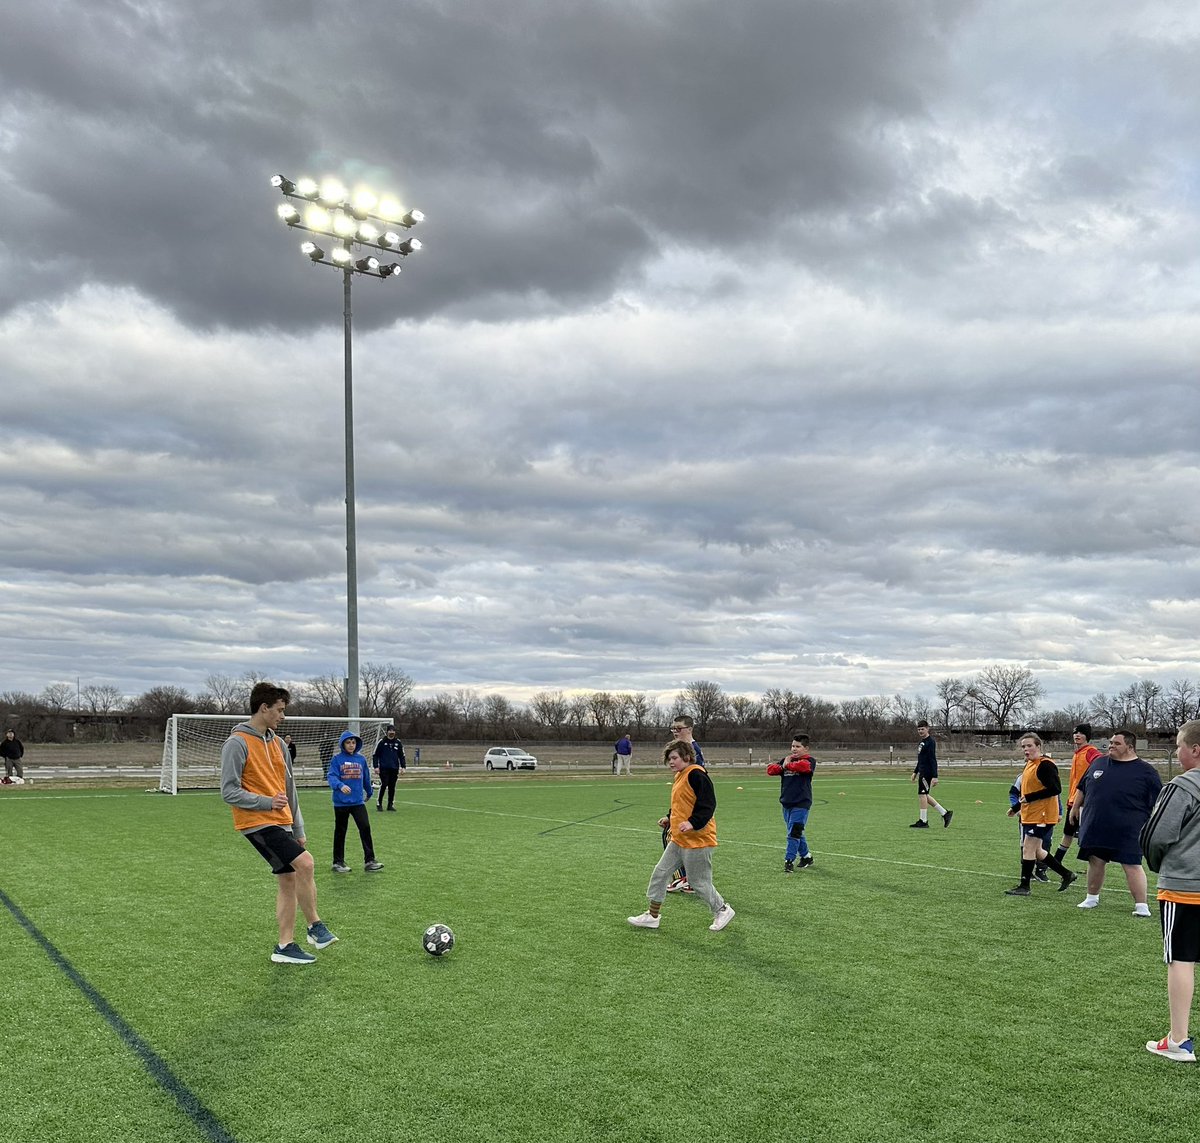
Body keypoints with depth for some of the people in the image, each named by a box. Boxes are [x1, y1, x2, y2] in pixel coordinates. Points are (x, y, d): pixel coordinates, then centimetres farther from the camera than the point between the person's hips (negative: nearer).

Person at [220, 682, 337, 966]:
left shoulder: (276, 742, 13)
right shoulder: (237, 743, -11)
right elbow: (229, 792, -15)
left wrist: (298, 827, 19)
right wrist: (267, 802, -24)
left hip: (281, 823, 8)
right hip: (257, 823, -8)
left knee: (288, 880, 7)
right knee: (304, 863, -19)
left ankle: (285, 946, 15)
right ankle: (316, 926, -4)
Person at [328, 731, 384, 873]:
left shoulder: (361, 759, 6)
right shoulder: (337, 759, -5)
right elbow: (331, 776, -17)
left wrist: (369, 793, 28)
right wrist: (340, 785, -36)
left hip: (358, 802, 2)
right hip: (341, 802, -2)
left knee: (365, 827, -8)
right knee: (340, 832, 9)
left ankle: (369, 861, -3)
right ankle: (338, 862, 20)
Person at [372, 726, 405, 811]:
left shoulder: (398, 743, 9)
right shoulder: (381, 742, -1)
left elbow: (402, 756, 16)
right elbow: (375, 755, 2)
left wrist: (402, 767, 8)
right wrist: (376, 767, -6)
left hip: (394, 769, 3)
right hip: (383, 768, -3)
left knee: (392, 786, 5)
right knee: (384, 785, -12)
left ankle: (391, 804, 13)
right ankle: (379, 803, 0)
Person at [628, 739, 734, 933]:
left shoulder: (696, 775, -17)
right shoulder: (679, 777, 12)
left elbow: (708, 804, -23)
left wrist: (693, 823, -32)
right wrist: (669, 818, 14)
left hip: (697, 840, -10)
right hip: (678, 839, 10)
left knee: (698, 883, 2)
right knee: (660, 873, 9)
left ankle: (722, 910, 24)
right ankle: (652, 916, 18)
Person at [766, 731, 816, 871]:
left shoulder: (809, 760, -5)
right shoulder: (786, 759, 11)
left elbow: (802, 766, -27)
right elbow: (770, 769, 2)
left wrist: (788, 765, -13)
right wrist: (782, 767, -15)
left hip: (801, 803, -6)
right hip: (786, 802, 6)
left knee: (794, 833, -12)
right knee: (796, 833, 16)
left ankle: (789, 860, -7)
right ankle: (806, 856, 32)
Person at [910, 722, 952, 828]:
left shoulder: (930, 742, -14)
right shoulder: (921, 742, 16)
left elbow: (933, 760, -19)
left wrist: (935, 777, -22)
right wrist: (915, 772, 23)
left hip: (927, 773, -10)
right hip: (922, 773, 10)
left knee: (922, 795, -6)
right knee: (925, 796, 12)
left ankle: (923, 821, 0)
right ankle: (945, 813, 19)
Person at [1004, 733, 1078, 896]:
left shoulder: (1045, 765, -15)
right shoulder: (1029, 764, 14)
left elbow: (1055, 789, -22)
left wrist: (1029, 798, -21)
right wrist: (1016, 808, 18)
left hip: (1041, 816, -10)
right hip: (1029, 815, 10)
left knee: (1028, 848, -6)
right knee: (1036, 851, 15)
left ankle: (1024, 886, 3)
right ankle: (1066, 874, 28)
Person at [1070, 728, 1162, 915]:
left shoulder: (1146, 771, -3)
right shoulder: (1098, 763, 9)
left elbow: (1158, 804, -2)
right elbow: (1082, 787, 22)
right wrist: (1075, 807, 23)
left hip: (1128, 833, -4)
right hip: (1095, 829, 4)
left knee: (1132, 866, -5)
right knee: (1096, 862, 12)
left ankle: (1141, 906, 3)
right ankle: (1092, 897, 28)